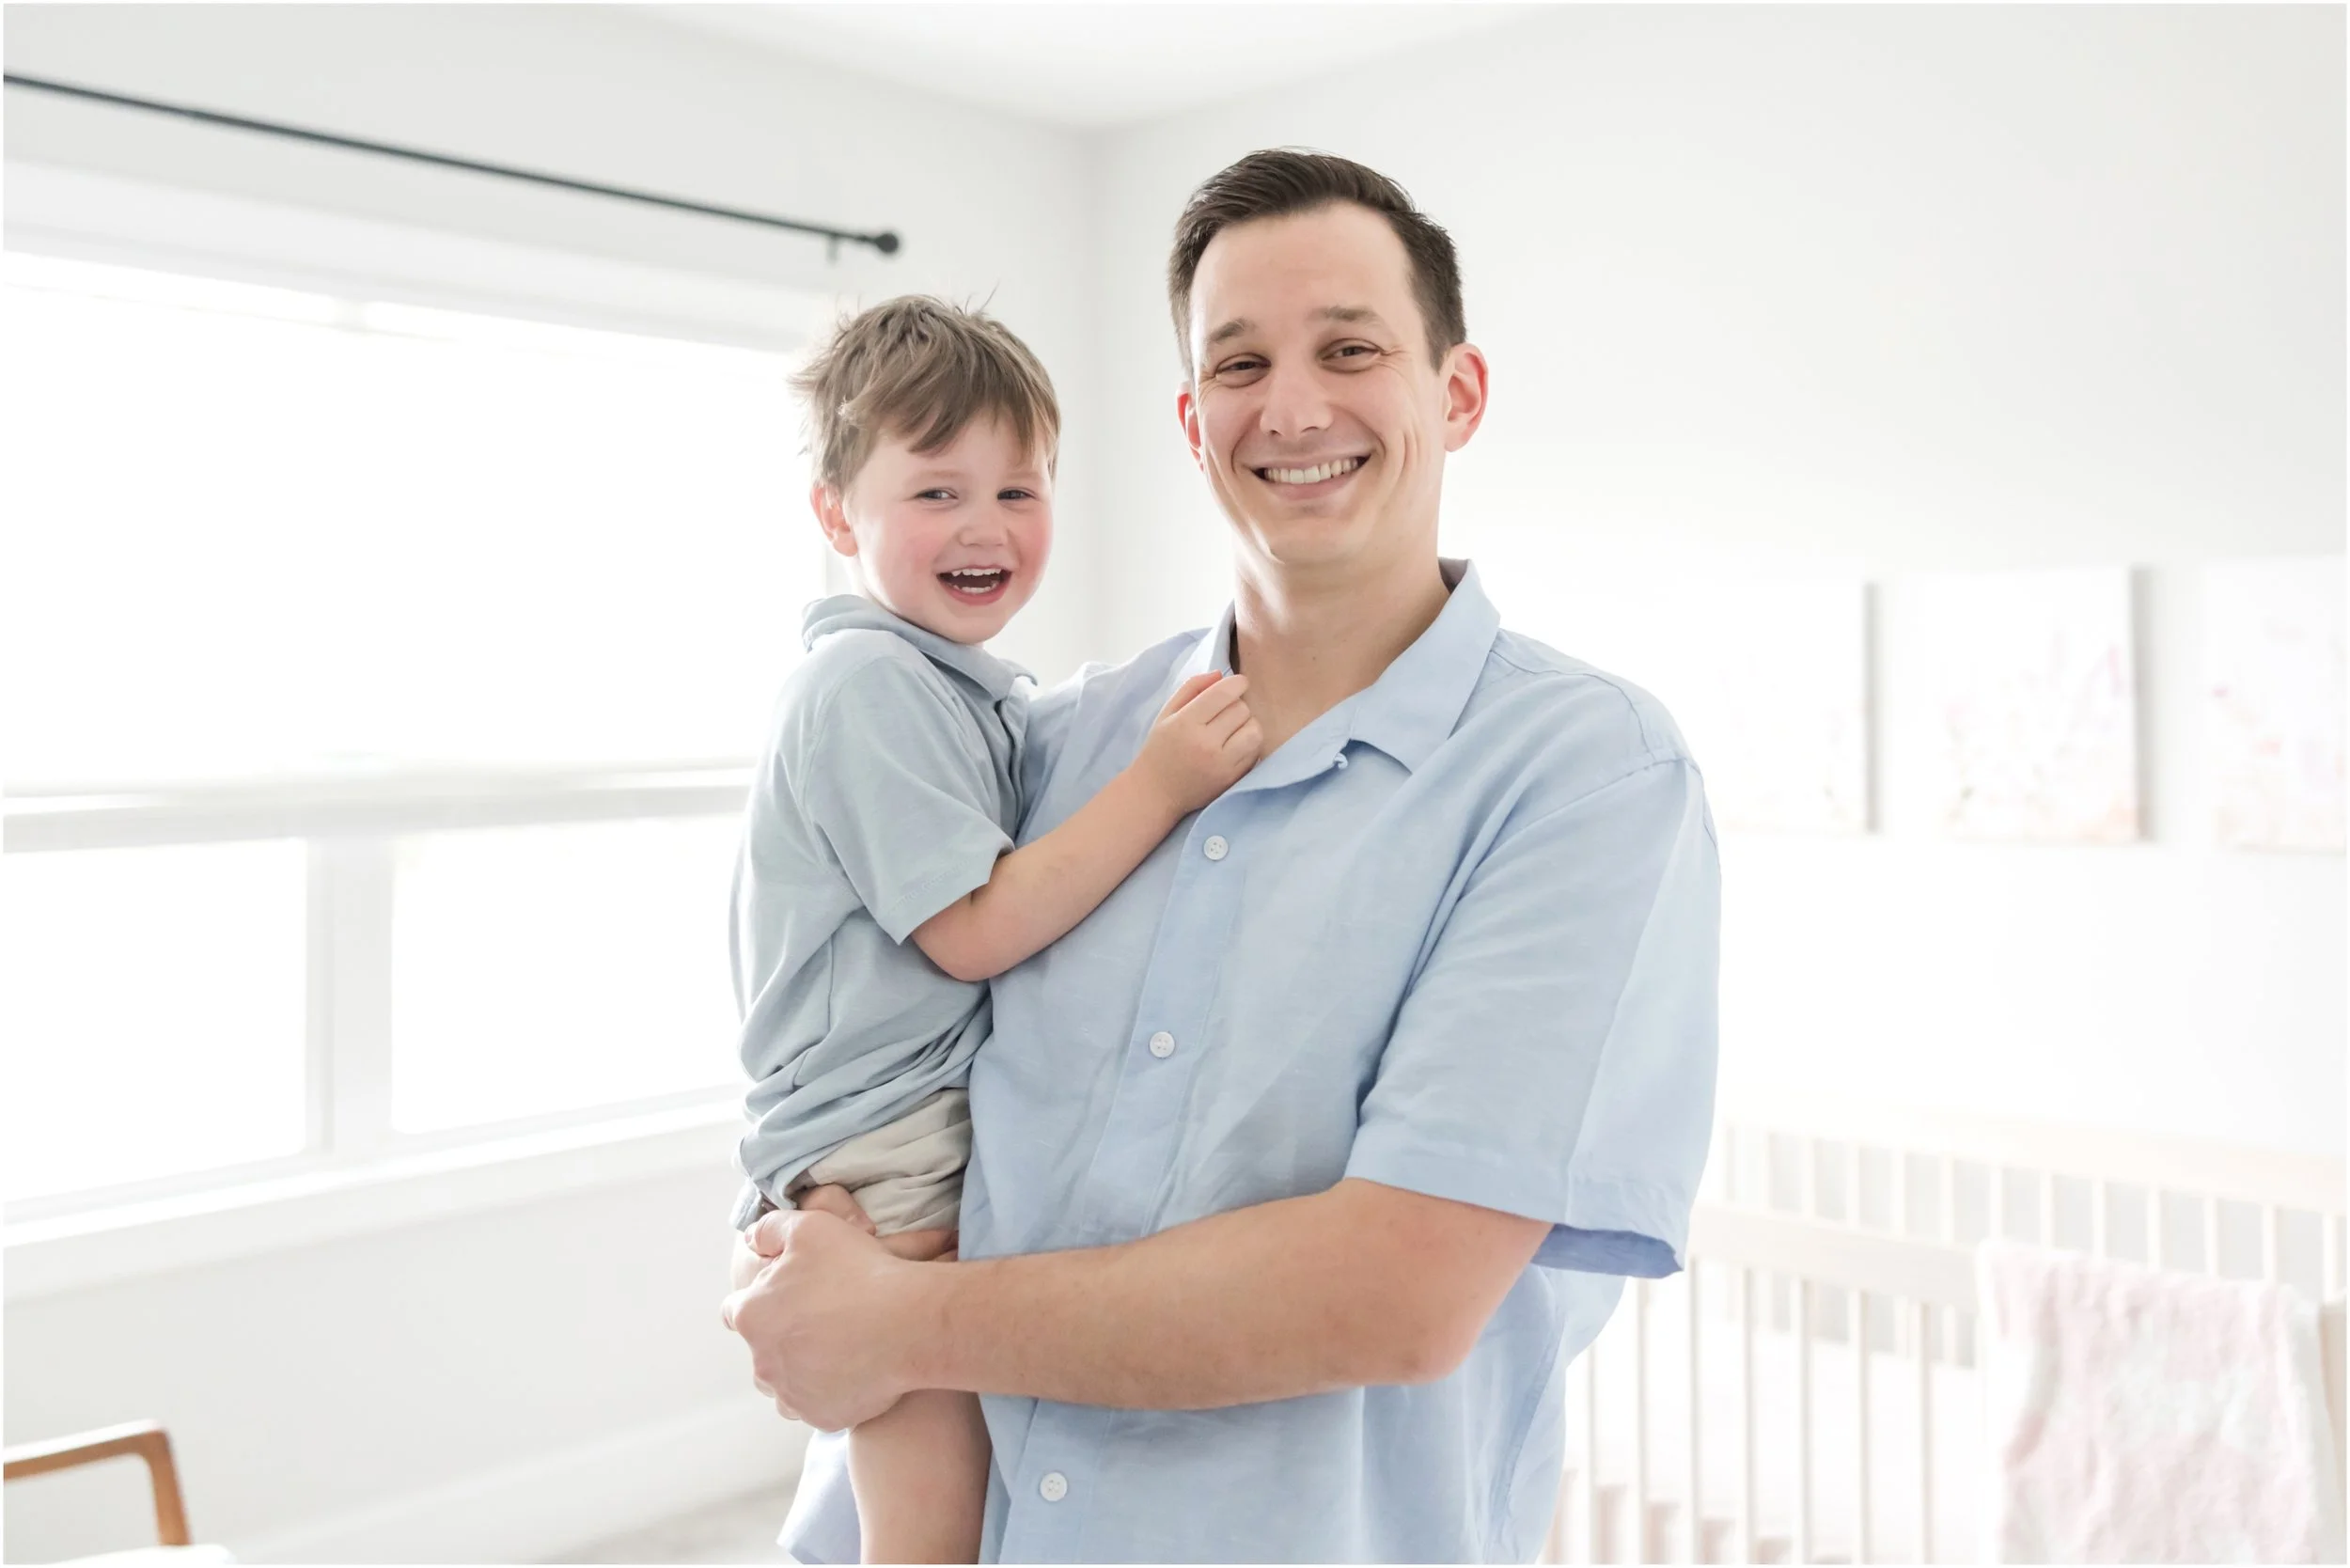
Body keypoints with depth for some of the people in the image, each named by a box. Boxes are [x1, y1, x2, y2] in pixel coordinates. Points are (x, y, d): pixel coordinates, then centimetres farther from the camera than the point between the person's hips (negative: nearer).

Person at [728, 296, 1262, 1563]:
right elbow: (970, 932, -20)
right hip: (884, 1162, -10)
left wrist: (1163, 754, 8)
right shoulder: (866, 685, -16)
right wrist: (1156, 785, -22)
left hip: (974, 1128, 10)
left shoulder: (973, 693, 16)